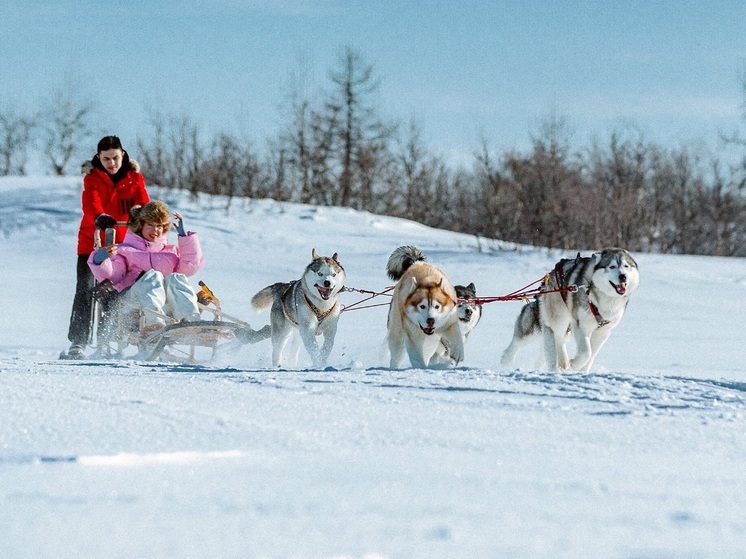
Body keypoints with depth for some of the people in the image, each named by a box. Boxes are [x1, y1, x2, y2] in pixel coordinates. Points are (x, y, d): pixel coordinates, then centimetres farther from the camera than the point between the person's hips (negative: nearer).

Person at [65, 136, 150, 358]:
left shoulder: (134, 177, 5)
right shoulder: (92, 178, -2)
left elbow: (143, 201, -9)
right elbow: (90, 202, -21)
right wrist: (99, 216, -43)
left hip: (121, 242, 2)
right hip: (92, 240, -2)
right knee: (85, 289, -12)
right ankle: (77, 342, -13)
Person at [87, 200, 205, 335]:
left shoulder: (171, 252, 33)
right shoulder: (124, 250, 25)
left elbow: (190, 267, 14)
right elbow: (111, 274, 7)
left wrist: (184, 236, 11)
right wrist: (100, 261, -15)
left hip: (168, 302, 2)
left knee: (176, 278, -29)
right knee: (153, 275, -32)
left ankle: (191, 320, -56)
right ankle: (152, 320, -61)